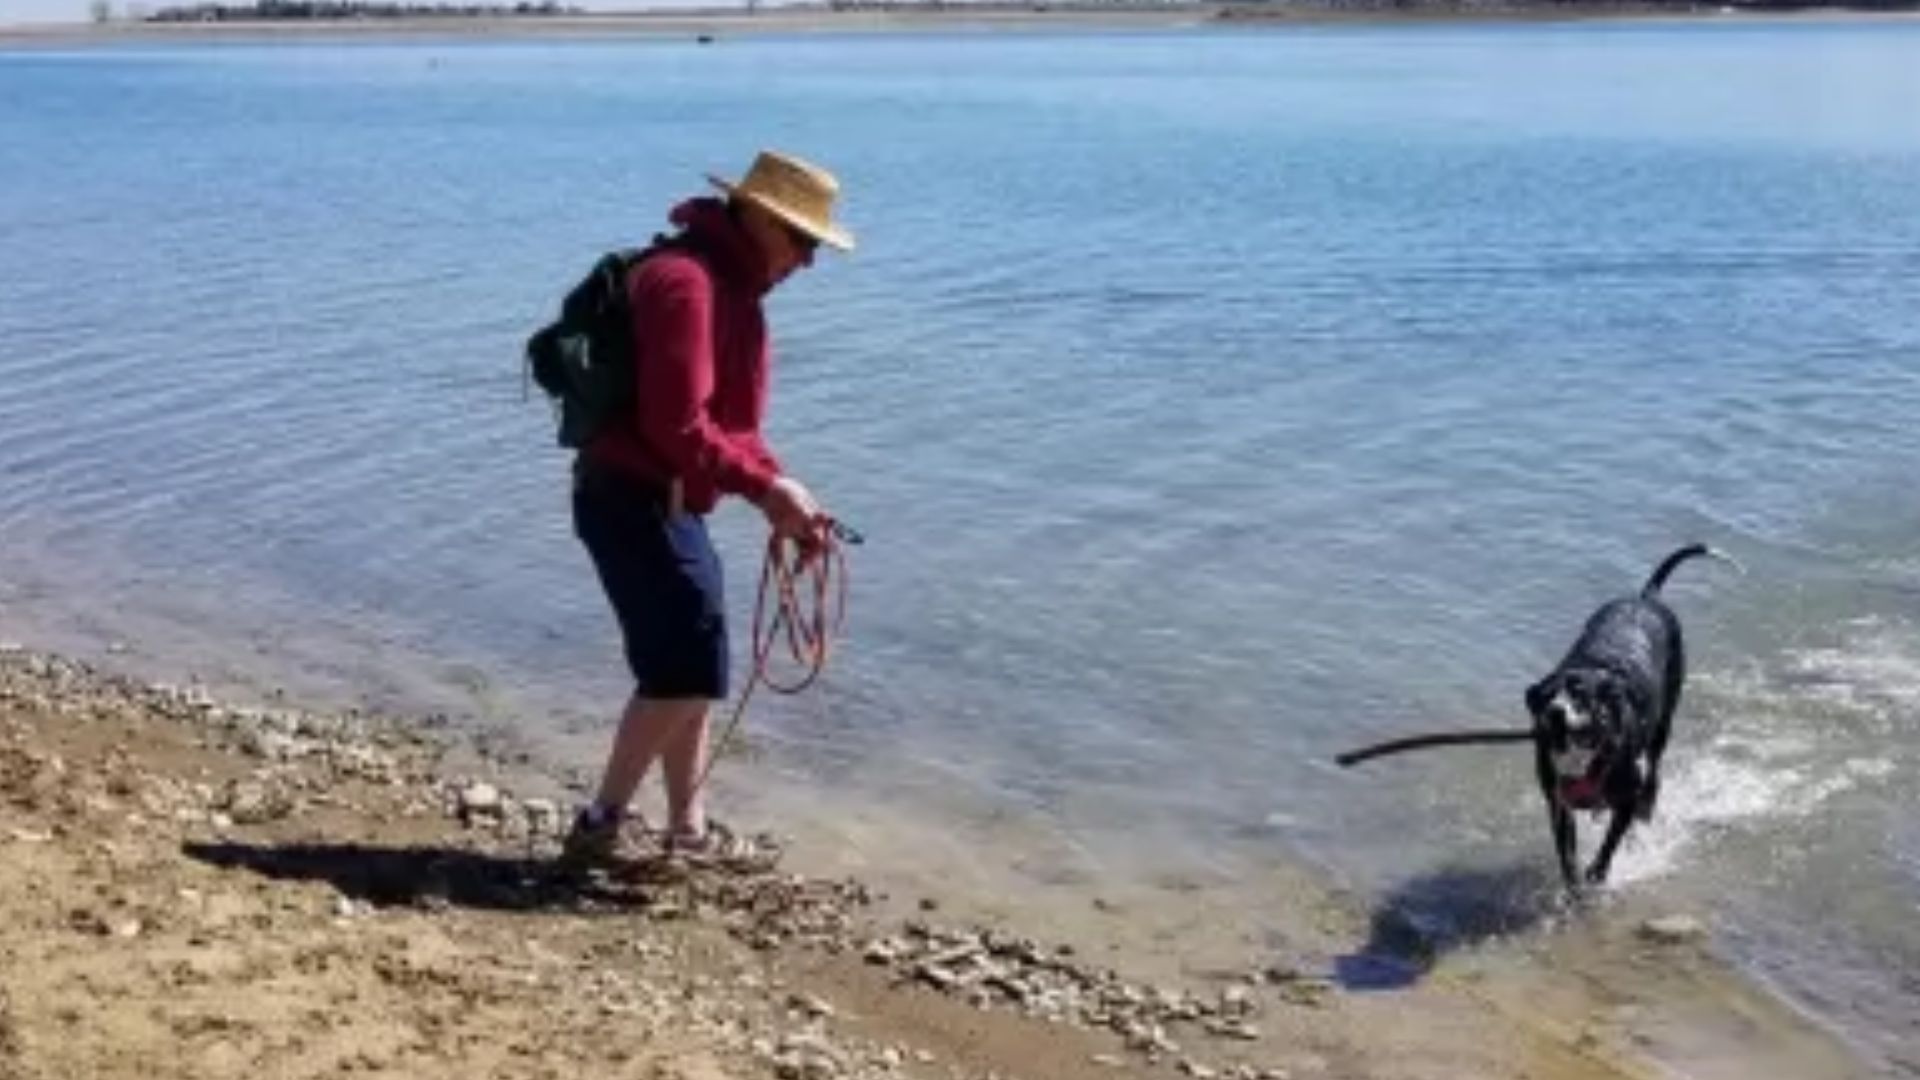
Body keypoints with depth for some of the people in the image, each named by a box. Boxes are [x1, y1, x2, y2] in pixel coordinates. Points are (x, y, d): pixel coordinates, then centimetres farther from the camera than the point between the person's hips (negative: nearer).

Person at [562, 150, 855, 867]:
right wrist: (765, 487, -20)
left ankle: (688, 834, 23)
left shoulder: (730, 285, 15)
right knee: (689, 667, -10)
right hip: (635, 501, -10)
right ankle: (600, 824, -2)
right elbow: (677, 426, -25)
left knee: (691, 670, 14)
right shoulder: (685, 281, -18)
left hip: (663, 503, 11)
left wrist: (778, 494, 6)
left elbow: (730, 421, 19)